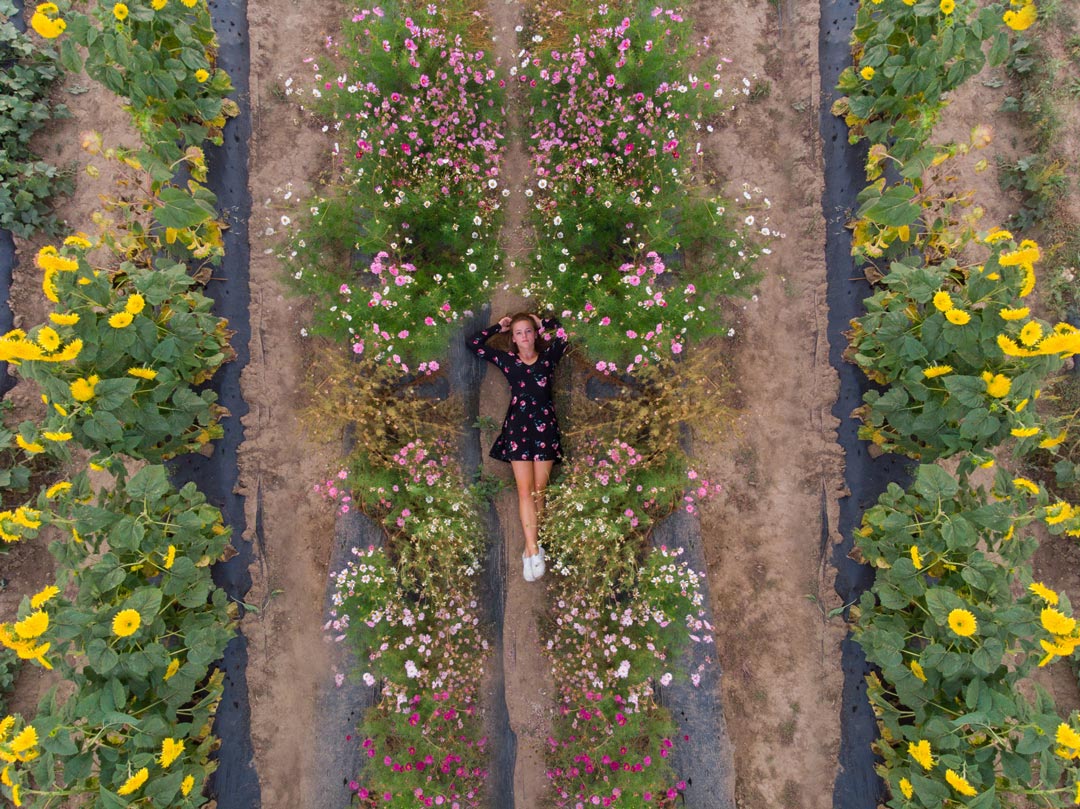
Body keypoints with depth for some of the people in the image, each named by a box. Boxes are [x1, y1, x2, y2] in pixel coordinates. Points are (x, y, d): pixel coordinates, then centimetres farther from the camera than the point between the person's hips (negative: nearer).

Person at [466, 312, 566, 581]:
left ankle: (531, 548, 9)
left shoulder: (548, 356, 7)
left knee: (539, 489, 0)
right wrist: (499, 327, 10)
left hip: (545, 425, 0)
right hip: (517, 425, 0)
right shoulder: (506, 359, 8)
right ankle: (533, 550, -9)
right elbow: (474, 343, 7)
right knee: (525, 489, -7)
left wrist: (543, 322, 7)